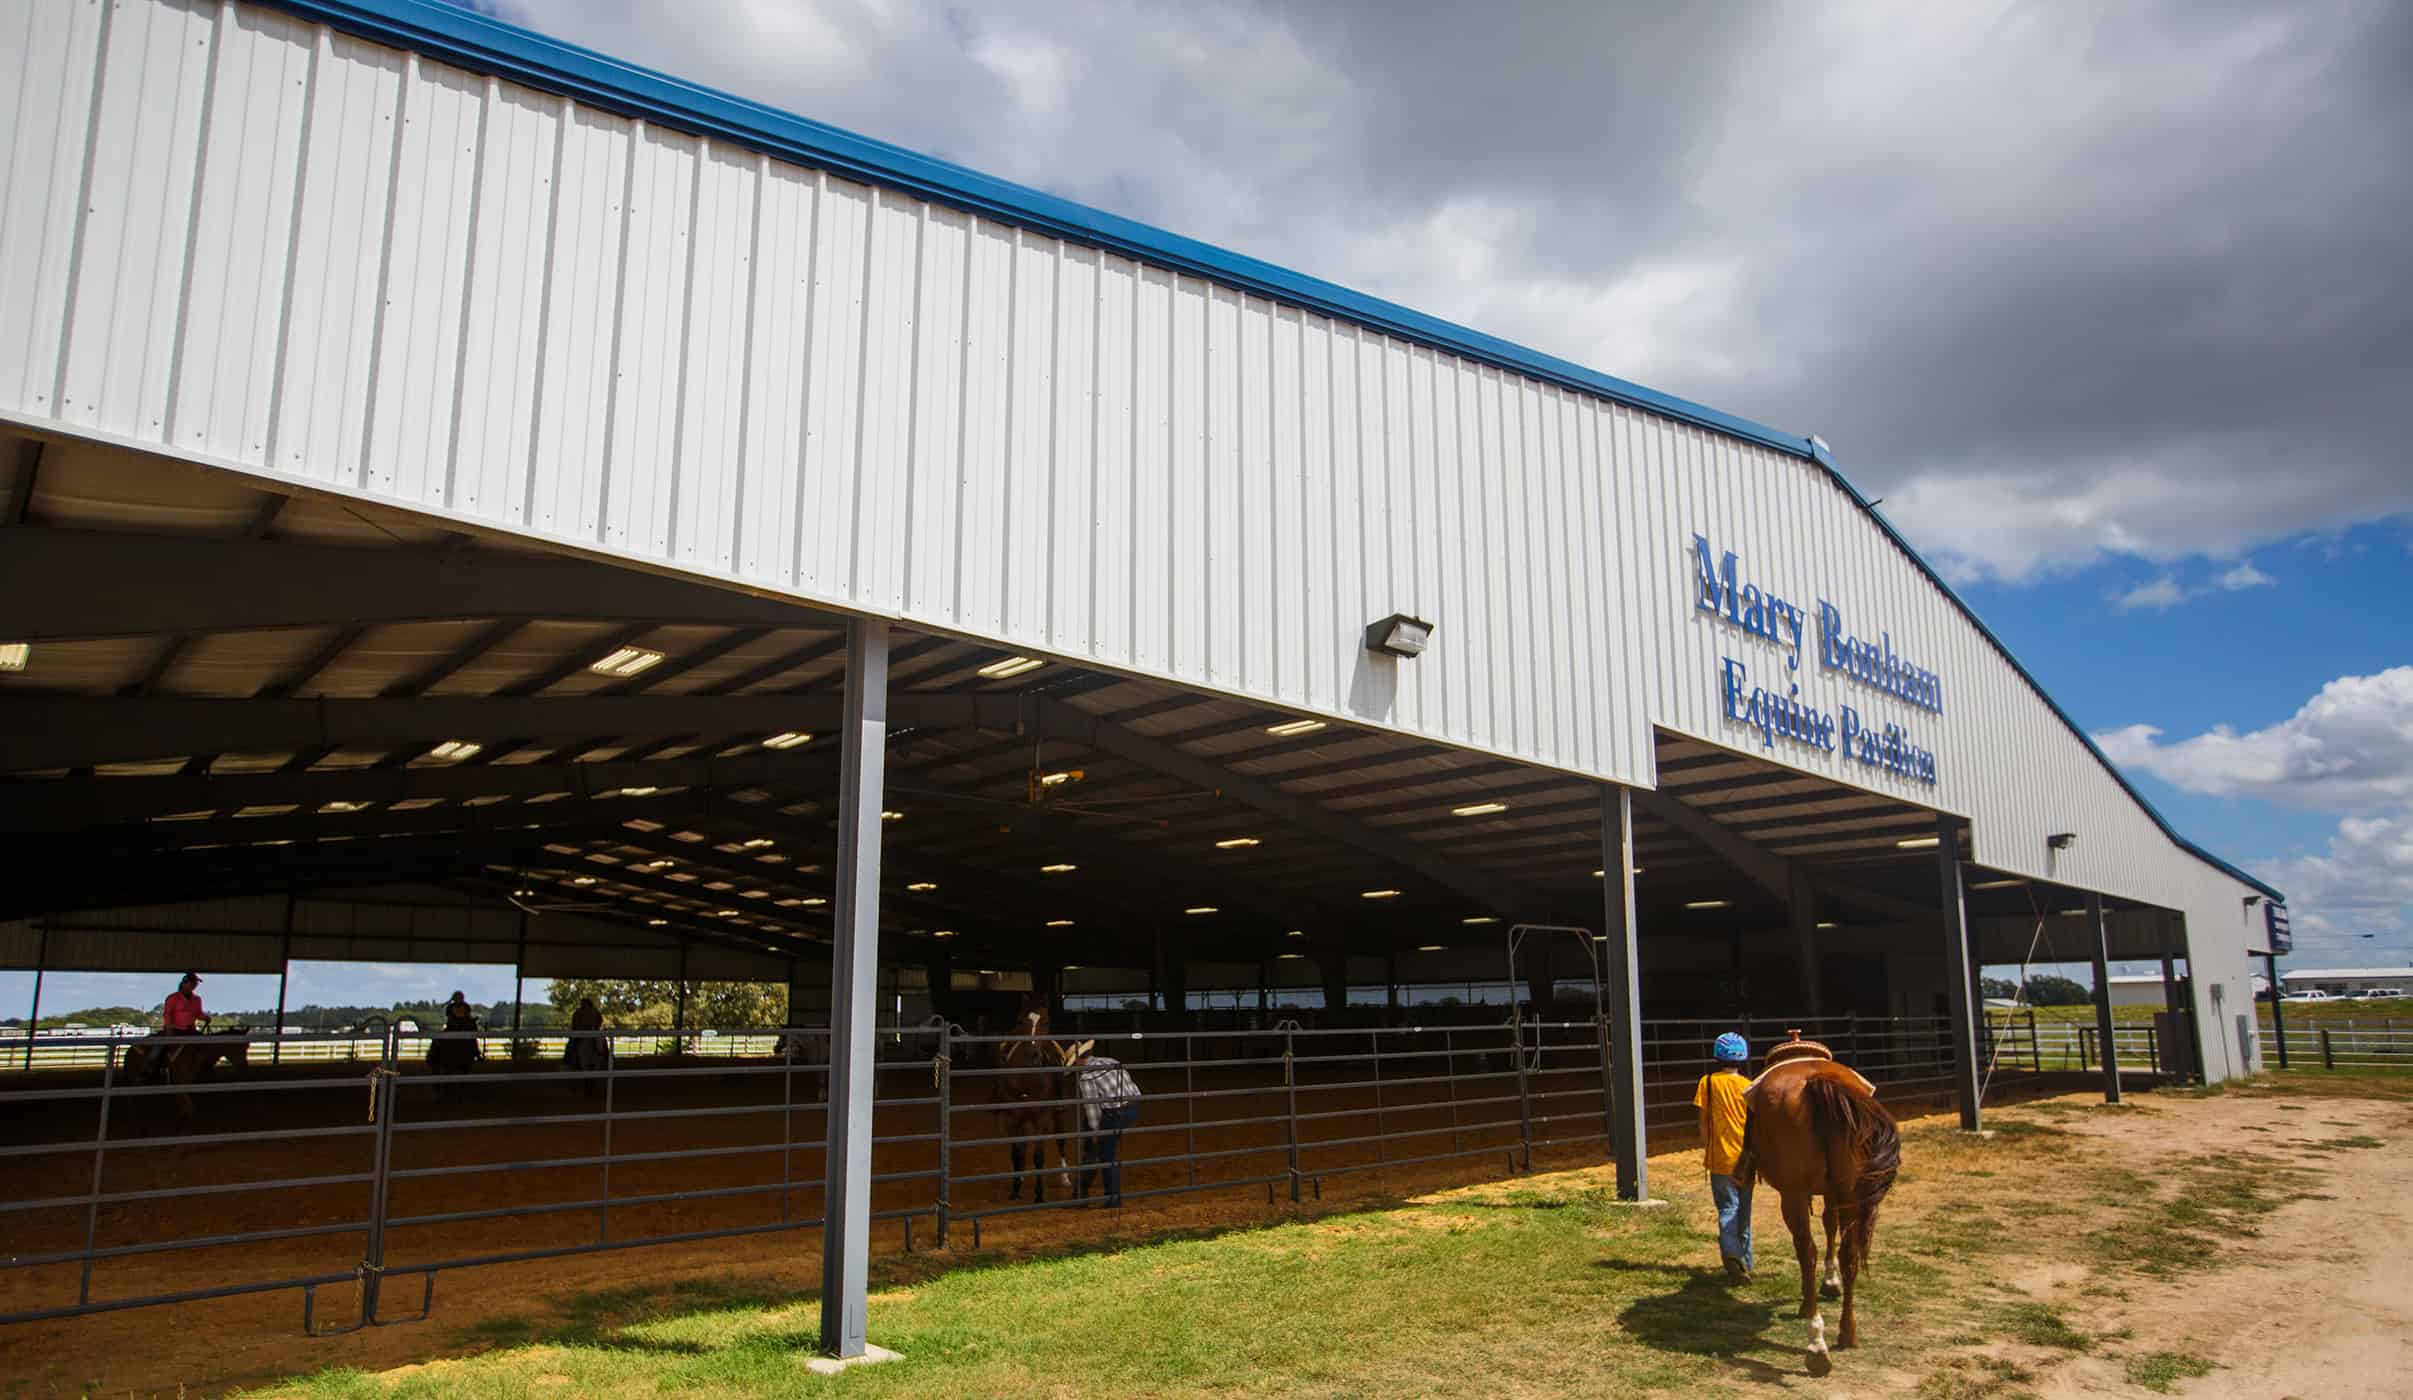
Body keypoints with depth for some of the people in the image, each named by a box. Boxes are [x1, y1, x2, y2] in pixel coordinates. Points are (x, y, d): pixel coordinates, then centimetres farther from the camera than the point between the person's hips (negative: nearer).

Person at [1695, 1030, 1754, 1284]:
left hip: (1720, 1158, -2)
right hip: (1745, 1157, 2)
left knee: (1728, 1207, -2)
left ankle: (1731, 1252, -26)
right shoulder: (1749, 1086, -2)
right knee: (1744, 1208, 15)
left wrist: (1705, 1149, 7)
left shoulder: (1708, 1082, -4)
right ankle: (1745, 1261, 23)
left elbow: (1704, 1121, -3)